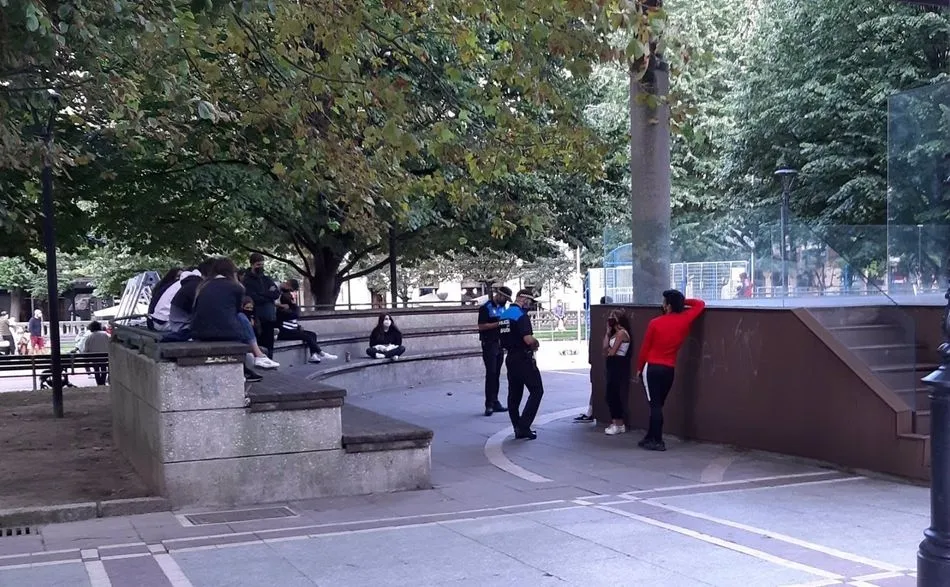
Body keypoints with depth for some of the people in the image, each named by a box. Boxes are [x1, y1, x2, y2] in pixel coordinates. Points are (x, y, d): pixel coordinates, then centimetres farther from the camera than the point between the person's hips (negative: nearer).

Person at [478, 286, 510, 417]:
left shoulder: (502, 307, 15)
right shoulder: (486, 308, -9)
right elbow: (481, 326, -15)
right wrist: (498, 324, -21)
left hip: (500, 344, 7)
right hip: (489, 344, -7)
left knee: (496, 374, 9)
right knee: (491, 374, -9)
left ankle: (495, 402, 14)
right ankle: (489, 405, -6)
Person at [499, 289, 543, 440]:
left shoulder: (504, 315, 13)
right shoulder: (521, 315, -15)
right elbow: (528, 339, -24)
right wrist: (536, 343, -5)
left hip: (510, 358, 9)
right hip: (523, 358, -9)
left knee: (514, 394, 10)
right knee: (536, 391, -3)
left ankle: (518, 428, 12)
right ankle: (524, 426, -10)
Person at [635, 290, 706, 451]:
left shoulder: (655, 323, -9)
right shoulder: (685, 320, -2)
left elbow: (645, 348, -2)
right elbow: (700, 304, 14)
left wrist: (639, 368, 9)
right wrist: (683, 301, 15)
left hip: (652, 368, -4)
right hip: (669, 369, 4)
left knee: (654, 405, -4)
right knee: (658, 405, 12)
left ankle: (657, 441, -5)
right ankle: (650, 438, 19)